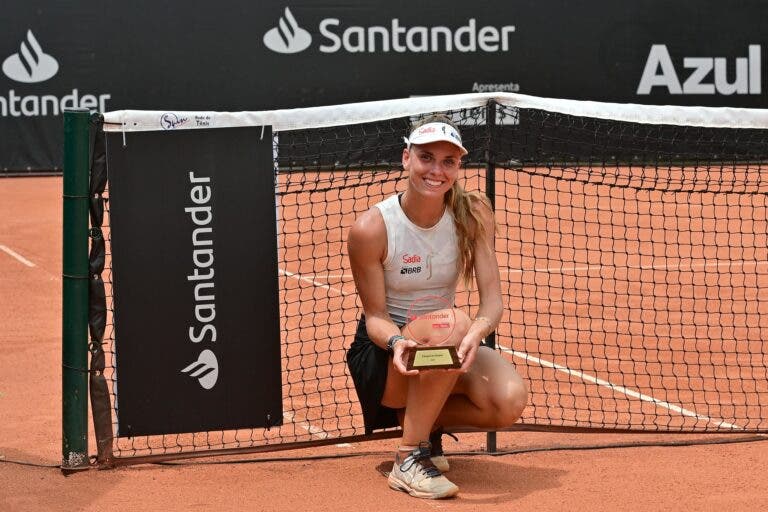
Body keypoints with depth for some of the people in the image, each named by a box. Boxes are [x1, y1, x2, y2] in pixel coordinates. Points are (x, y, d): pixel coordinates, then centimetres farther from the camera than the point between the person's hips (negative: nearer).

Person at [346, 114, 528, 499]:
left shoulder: (473, 214, -8)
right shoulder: (371, 228, -17)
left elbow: (492, 298, -14)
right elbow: (375, 314, -12)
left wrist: (478, 329, -37)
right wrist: (397, 342, -36)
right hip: (382, 351, -4)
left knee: (510, 402, -26)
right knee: (454, 324, -37)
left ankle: (422, 420, 6)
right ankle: (408, 461, -26)